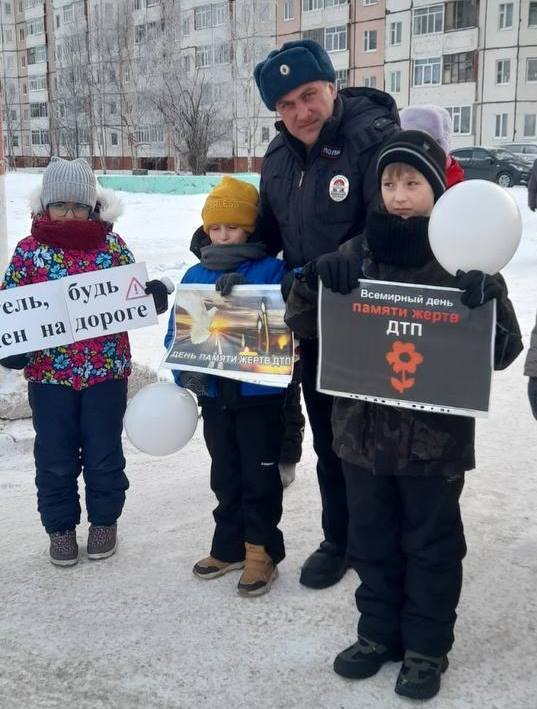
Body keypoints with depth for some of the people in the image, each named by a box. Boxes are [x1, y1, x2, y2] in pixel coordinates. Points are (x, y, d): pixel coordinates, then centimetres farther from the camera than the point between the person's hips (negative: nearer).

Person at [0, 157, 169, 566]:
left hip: (108, 369, 0)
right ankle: (61, 526, 27)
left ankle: (105, 521, 30)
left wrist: (151, 295, -14)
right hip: (49, 373, 0)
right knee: (55, 458, 10)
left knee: (104, 453, 11)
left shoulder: (112, 244, 0)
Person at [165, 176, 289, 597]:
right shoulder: (196, 276, 4)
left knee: (260, 476, 7)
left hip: (260, 394, -5)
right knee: (224, 476, 18)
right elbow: (177, 332, 4)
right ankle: (230, 546, 34)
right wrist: (185, 372, -12)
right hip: (214, 394, 5)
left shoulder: (271, 271, -9)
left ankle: (261, 550, 22)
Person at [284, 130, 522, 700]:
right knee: (372, 540, 17)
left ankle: (427, 646, 29)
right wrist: (312, 282, -17)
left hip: (435, 436, -3)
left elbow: (503, 351, -7)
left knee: (432, 544, 12)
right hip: (362, 429, 3)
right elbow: (302, 327, 3)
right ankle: (378, 632, 36)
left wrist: (490, 303, -28)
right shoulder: (354, 255, 0)